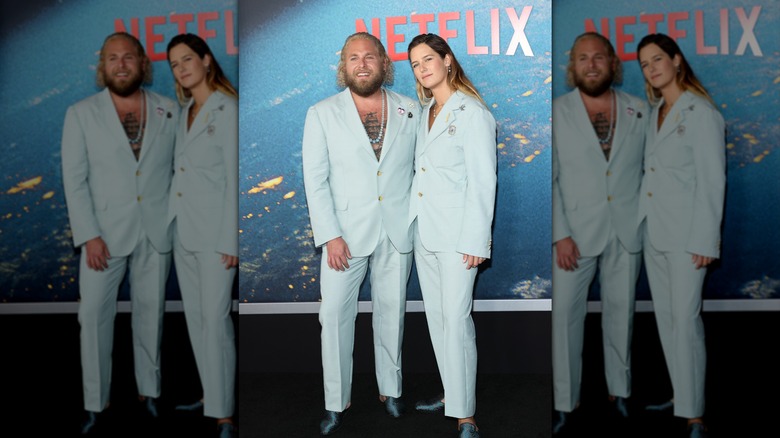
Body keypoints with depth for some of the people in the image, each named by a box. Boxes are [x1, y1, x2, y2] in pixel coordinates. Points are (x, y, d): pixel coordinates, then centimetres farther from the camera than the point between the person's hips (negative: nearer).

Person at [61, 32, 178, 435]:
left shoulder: (170, 111, 2)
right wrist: (89, 235, -12)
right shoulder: (81, 114, -2)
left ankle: (150, 390, 27)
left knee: (150, 313, 12)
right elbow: (74, 181, -5)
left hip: (156, 232, 1)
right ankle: (95, 402, 15)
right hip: (105, 232, -1)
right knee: (94, 315, 2)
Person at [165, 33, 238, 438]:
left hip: (214, 228, -8)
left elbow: (235, 179, -12)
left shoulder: (227, 109, -9)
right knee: (194, 316, 12)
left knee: (215, 317, -9)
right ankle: (210, 393, 23)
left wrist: (230, 241, -16)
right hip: (182, 226, 8)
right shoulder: (184, 112, 14)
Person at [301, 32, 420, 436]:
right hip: (346, 233, -1)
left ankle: (390, 389, 30)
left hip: (397, 233, 2)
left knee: (391, 312, 13)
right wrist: (330, 236, -12)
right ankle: (336, 402, 15)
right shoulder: (322, 114, -3)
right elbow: (315, 180, -5)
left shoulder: (410, 110, 3)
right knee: (335, 315, 1)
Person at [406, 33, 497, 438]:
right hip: (424, 231, 8)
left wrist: (475, 242, -17)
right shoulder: (425, 112, 13)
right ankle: (451, 392, 27)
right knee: (435, 316, 14)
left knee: (456, 319, -8)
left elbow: (483, 183, -13)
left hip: (456, 234, -8)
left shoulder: (472, 113, -10)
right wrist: (413, 222, 12)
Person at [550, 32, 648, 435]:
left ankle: (620, 390, 30)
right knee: (564, 314, 1)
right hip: (575, 231, -2)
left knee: (621, 313, 13)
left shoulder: (639, 111, 3)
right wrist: (560, 234, -12)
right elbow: (549, 179, -6)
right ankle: (564, 402, 13)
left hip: (627, 231, 2)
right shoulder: (557, 112, -4)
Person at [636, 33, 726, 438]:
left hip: (685, 234, -7)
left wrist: (705, 242, -15)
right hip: (653, 232, 8)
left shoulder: (701, 113, -9)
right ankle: (681, 396, 24)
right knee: (665, 318, 12)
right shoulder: (654, 113, 13)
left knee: (685, 319, -9)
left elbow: (713, 182, -12)